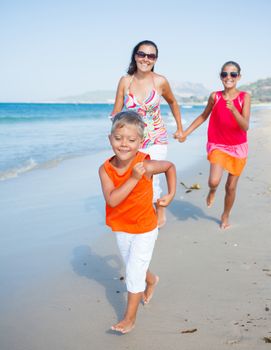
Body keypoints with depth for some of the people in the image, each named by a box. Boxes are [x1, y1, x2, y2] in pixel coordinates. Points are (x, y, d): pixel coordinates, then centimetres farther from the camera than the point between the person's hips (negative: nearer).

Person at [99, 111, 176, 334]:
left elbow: (170, 166, -4)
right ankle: (151, 280, 58)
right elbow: (112, 200, -31)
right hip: (121, 228, 4)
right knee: (133, 267, 25)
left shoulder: (145, 166, -25)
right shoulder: (105, 169, -18)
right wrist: (133, 178, -36)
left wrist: (171, 194, -6)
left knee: (134, 274, 0)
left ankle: (130, 318, 18)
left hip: (144, 229, -4)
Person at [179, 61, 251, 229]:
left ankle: (226, 215, 35)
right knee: (214, 181, -21)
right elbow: (203, 116, 11)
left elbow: (245, 126, -19)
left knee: (231, 187, 9)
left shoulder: (244, 97, -10)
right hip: (218, 145, 0)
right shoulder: (215, 96, -6)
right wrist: (186, 133, 7)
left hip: (238, 147, 0)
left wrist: (233, 110, -36)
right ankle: (212, 191, 18)